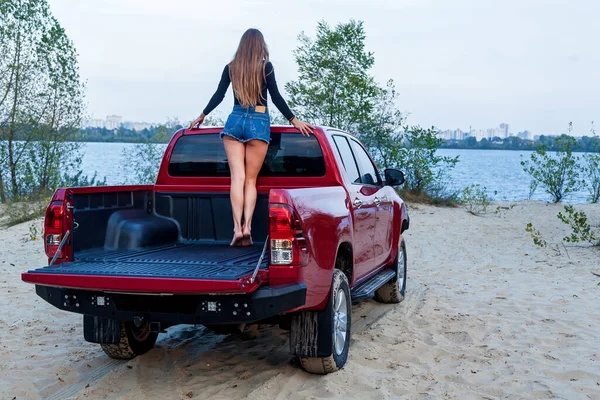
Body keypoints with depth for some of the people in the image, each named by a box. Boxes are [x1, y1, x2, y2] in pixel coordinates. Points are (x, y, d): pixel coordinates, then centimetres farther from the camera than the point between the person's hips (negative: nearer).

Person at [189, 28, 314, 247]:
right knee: (251, 179, 1)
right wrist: (294, 120, 5)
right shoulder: (265, 67, 1)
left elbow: (218, 95, 11)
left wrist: (202, 116, 25)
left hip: (235, 121, 2)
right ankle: (247, 226, -11)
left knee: (237, 177, -4)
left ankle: (237, 227, -16)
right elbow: (276, 97, -1)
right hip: (259, 123, -2)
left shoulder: (231, 67, 9)